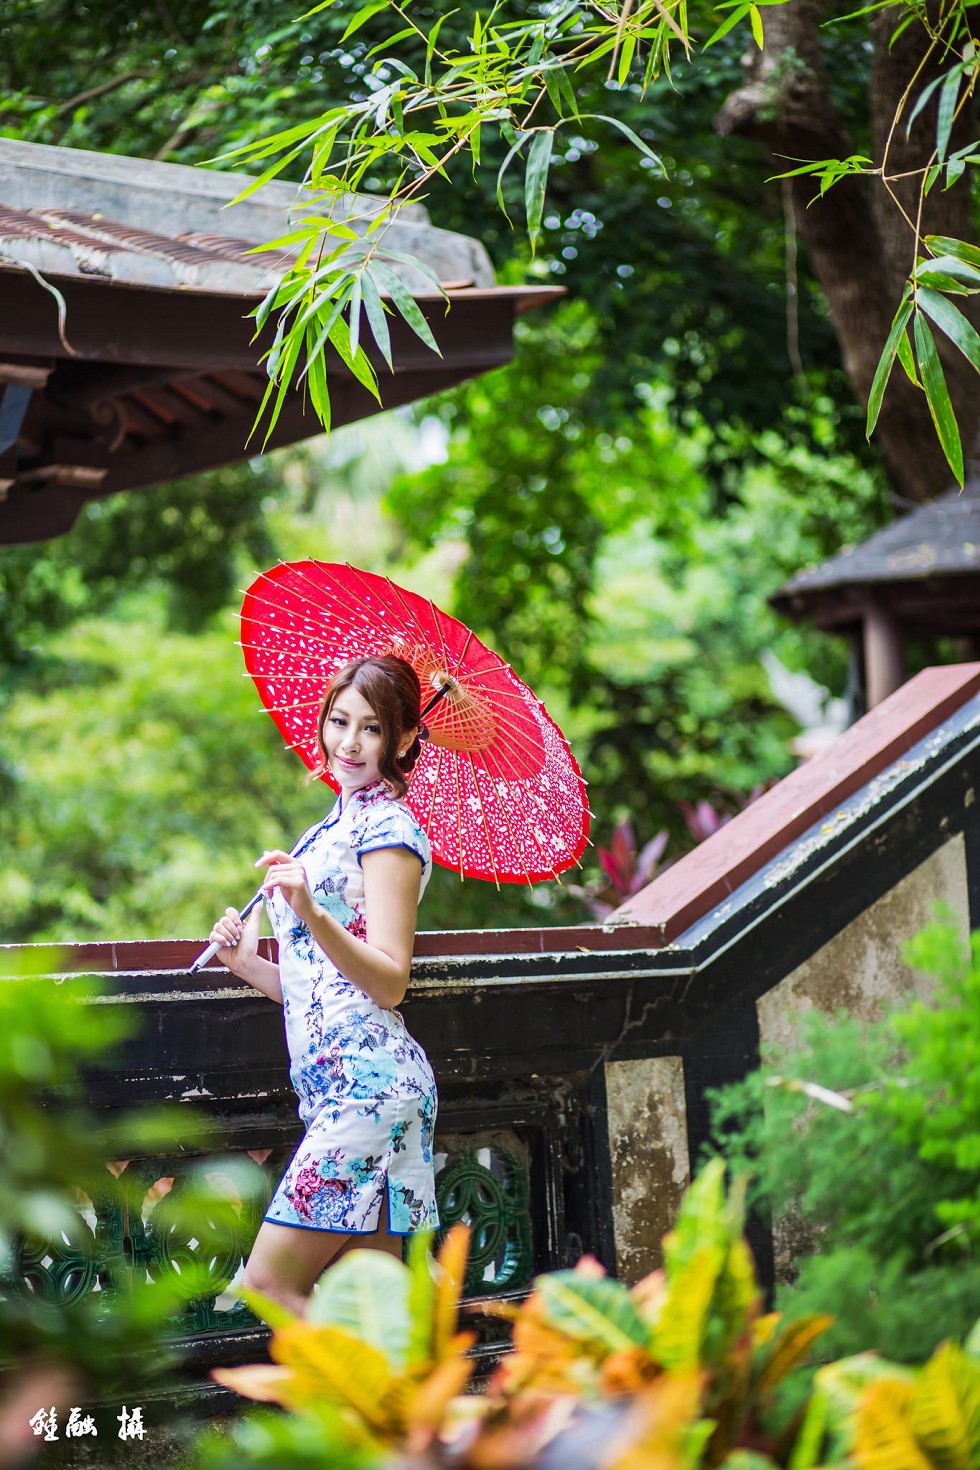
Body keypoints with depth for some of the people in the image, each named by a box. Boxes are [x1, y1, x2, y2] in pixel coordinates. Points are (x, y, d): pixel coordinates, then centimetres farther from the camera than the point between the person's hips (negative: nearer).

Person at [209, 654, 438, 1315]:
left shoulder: (388, 827, -6)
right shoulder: (332, 832, 21)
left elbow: (388, 982, -16)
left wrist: (310, 912, -28)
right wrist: (248, 963, 7)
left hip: (369, 1081, -9)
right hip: (333, 1086, 9)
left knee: (271, 1282, -11)